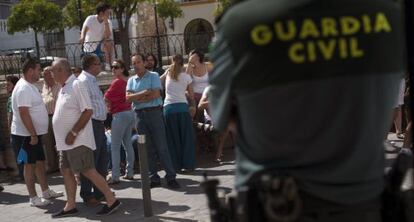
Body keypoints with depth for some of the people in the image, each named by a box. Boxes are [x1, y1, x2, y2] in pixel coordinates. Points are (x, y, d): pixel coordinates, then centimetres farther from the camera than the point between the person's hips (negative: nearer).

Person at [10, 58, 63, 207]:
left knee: (40, 162, 15)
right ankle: (33, 198, 7)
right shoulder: (23, 88, -20)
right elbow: (24, 113, -25)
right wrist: (33, 135, -24)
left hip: (34, 134, 9)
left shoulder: (30, 86, 12)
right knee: (30, 165, -1)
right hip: (26, 135, -9)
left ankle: (46, 191, 26)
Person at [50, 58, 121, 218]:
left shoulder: (76, 85, -14)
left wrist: (73, 133, -21)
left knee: (87, 170, -8)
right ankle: (70, 206, 20)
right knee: (66, 171, 11)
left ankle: (112, 200, -1)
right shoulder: (64, 88, 14)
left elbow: (88, 111, -20)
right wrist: (63, 138, 16)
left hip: (77, 140, -9)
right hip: (66, 141, 9)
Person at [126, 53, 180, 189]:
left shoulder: (153, 76, 2)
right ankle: (153, 178, 13)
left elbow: (156, 94, -11)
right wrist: (144, 93, -12)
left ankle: (171, 177, -2)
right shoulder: (131, 80, 13)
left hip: (154, 112, -4)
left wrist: (137, 98, -6)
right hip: (140, 115, 4)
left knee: (162, 146, -5)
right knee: (147, 148, 6)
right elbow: (128, 98, 0)